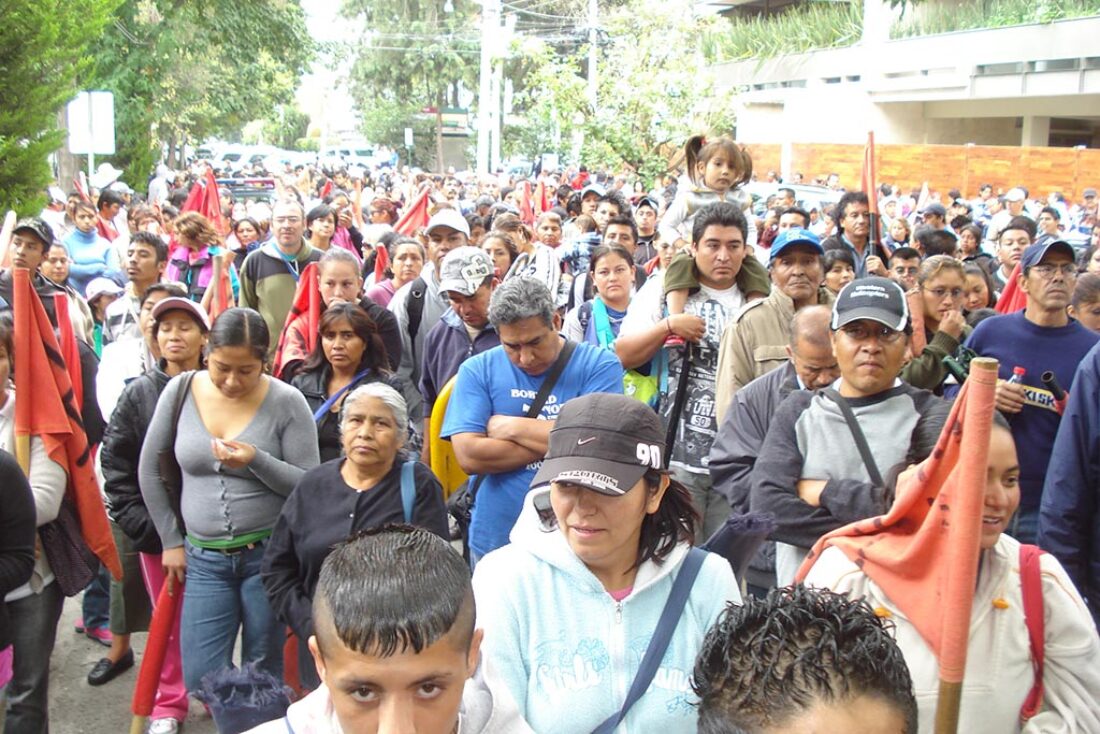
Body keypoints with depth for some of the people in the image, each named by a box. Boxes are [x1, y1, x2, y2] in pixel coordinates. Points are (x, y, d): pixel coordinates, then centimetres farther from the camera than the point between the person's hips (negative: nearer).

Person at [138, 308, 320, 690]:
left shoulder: (286, 402, -9)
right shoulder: (180, 391, -1)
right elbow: (149, 470, 10)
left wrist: (257, 460, -24)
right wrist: (171, 540, 10)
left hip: (268, 554, -2)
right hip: (204, 558, 3)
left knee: (264, 673, 8)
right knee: (202, 679, 4)